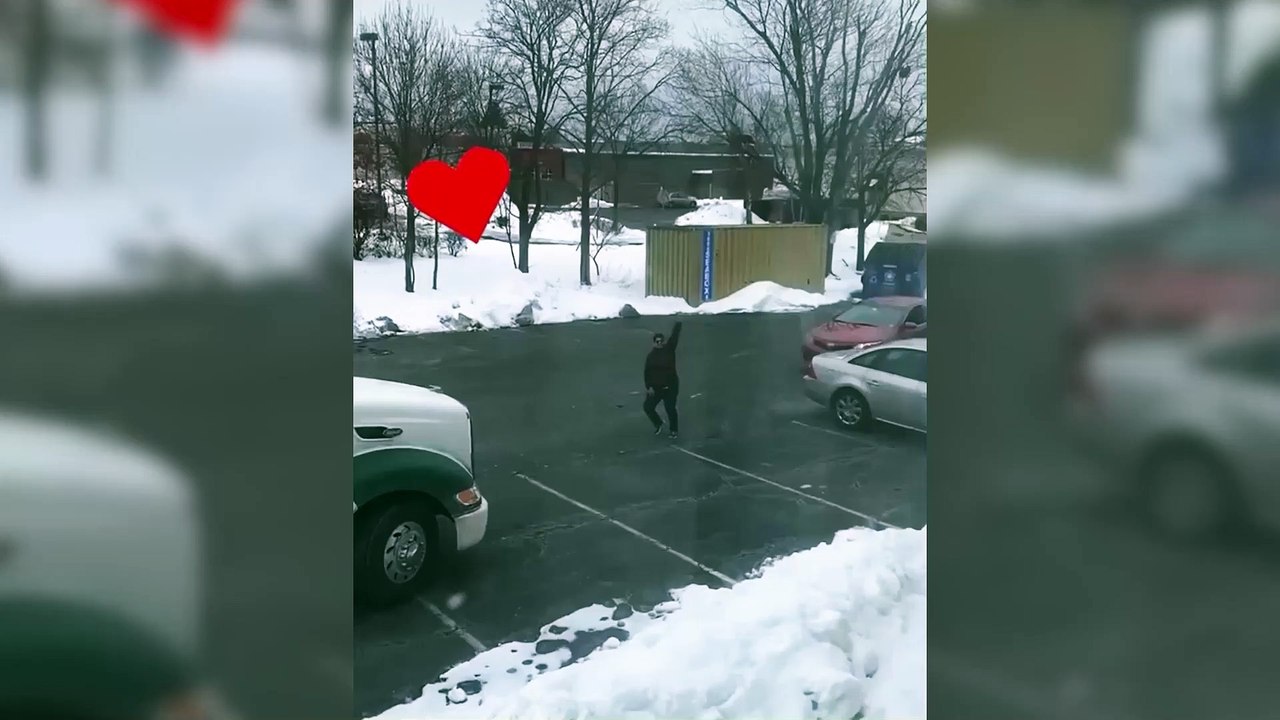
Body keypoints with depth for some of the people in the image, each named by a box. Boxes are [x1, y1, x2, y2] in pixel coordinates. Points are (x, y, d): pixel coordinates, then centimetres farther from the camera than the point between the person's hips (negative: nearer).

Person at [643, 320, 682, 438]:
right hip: (655, 387, 3)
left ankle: (674, 430, 22)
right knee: (648, 406, 1)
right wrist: (649, 387, -9)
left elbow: (675, 335, -11)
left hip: (670, 387, -2)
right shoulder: (651, 355, -1)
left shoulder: (669, 348, -4)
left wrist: (678, 323, -17)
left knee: (670, 409, 0)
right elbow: (647, 373, -2)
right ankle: (658, 424, 26)